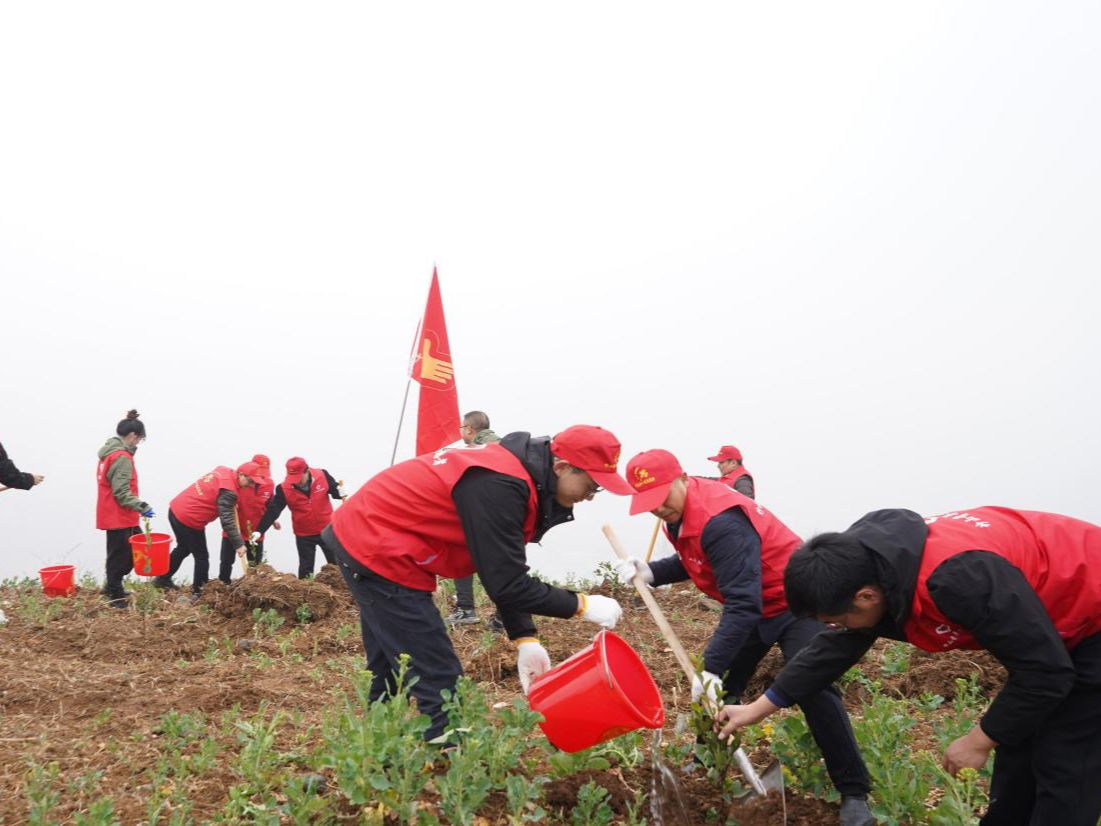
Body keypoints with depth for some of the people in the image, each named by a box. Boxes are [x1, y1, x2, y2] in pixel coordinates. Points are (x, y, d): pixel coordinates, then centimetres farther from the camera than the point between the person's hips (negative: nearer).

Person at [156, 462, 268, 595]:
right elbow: (227, 521, -26)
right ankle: (198, 591, 13)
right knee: (202, 556, 5)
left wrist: (232, 505, 11)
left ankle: (162, 579, 41)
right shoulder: (228, 491, -23)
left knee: (183, 548, 28)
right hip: (189, 520, -9)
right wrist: (238, 544, -25)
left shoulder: (223, 470, 4)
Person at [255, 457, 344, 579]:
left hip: (326, 529, 0)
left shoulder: (322, 475, -16)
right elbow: (273, 510, -21)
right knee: (306, 568, 12)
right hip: (304, 534, 0)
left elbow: (334, 489, 1)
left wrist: (340, 493, -23)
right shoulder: (284, 489, -17)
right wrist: (260, 530, -31)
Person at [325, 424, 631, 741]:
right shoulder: (499, 487, -26)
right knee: (439, 683, -7)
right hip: (377, 551, -10)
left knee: (390, 681, 21)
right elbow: (506, 584, -25)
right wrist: (581, 605, -15)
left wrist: (525, 638, 3)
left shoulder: (514, 470, 4)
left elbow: (505, 574, 9)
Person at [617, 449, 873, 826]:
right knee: (717, 688, 9)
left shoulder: (721, 521, -34)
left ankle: (853, 794, -10)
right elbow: (692, 560, 12)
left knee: (812, 688, -21)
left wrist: (712, 666, -41)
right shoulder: (679, 511, -4)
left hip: (792, 601, -9)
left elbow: (742, 604, -37)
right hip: (752, 606, 10)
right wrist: (651, 572, -8)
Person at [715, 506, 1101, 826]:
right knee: (1016, 752, 16)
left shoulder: (960, 577, -39)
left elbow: (1047, 671, -30)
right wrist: (759, 708, 5)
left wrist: (979, 740, -17)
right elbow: (834, 648, 4)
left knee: (1062, 766, -4)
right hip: (1043, 629, 8)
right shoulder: (874, 569, -11)